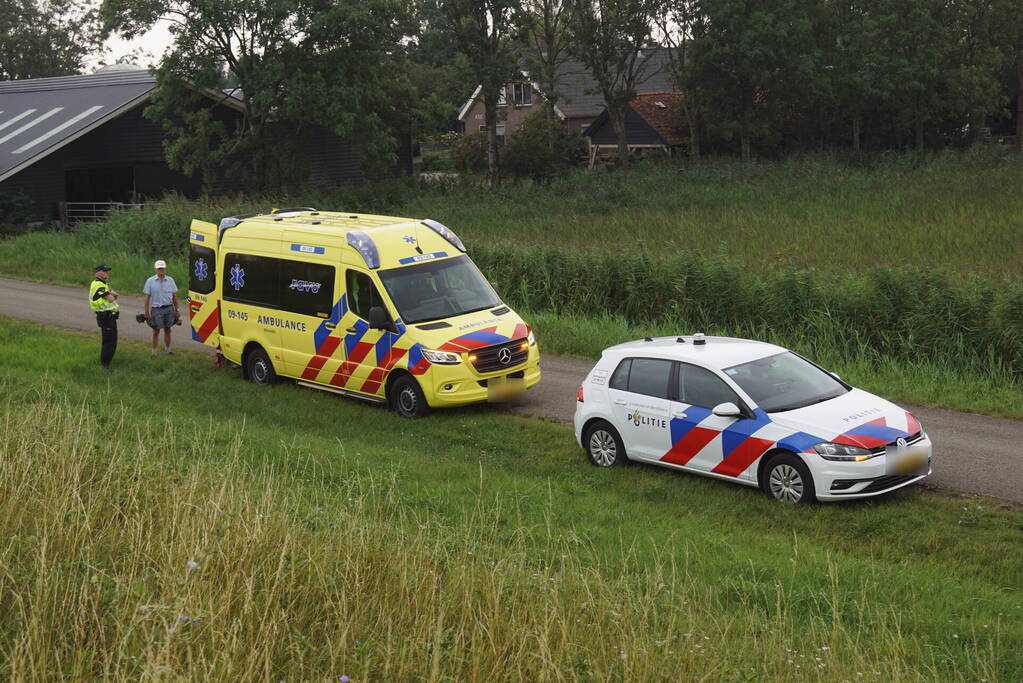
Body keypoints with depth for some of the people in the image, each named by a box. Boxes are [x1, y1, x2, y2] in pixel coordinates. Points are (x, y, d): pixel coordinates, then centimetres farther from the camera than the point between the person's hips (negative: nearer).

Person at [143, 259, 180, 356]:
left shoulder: (170, 280, 6)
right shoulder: (150, 281, -2)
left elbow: (174, 296, 10)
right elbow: (147, 297, -2)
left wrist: (176, 310, 8)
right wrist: (146, 312, -6)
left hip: (169, 309, 3)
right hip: (156, 309, -3)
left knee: (167, 330, 10)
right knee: (156, 331, 2)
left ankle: (167, 350, 21)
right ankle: (154, 352, 11)